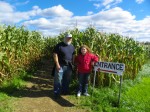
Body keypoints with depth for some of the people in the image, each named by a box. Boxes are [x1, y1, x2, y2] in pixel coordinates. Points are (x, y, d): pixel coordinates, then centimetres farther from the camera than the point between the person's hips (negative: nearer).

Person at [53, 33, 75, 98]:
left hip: (69, 66, 5)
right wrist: (57, 64, -16)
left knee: (67, 80, 15)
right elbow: (55, 54, -11)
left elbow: (73, 56, 18)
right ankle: (56, 93, 15)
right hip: (60, 65, -5)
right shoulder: (59, 45, -6)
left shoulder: (72, 47, 11)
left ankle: (65, 91, 32)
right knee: (58, 80, 1)